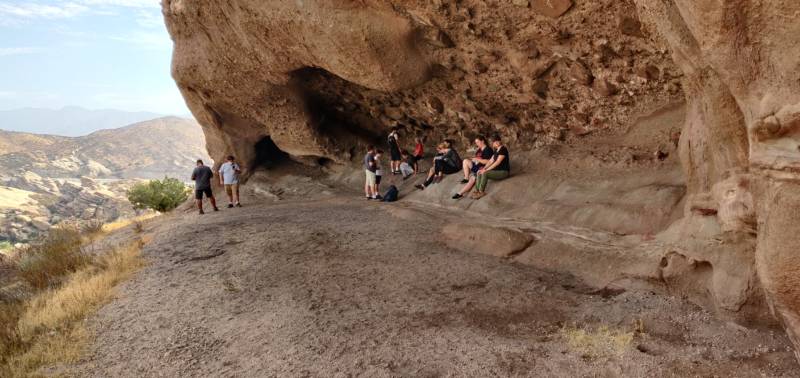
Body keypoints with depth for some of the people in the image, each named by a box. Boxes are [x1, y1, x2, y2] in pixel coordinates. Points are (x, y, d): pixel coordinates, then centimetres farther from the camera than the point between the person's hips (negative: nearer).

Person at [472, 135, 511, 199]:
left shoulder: (503, 149, -17)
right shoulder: (496, 150, 13)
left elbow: (497, 162, -23)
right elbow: (491, 161, 10)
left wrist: (486, 170, -23)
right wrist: (484, 168, -6)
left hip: (503, 172, -9)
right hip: (497, 170, 9)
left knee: (485, 173, -28)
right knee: (479, 172, -7)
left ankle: (481, 192, -21)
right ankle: (477, 190, -15)